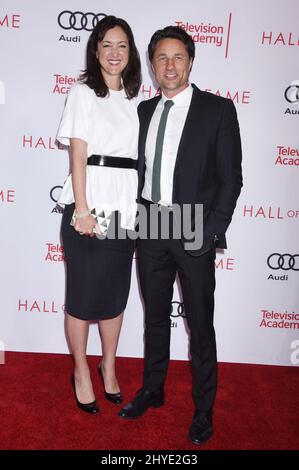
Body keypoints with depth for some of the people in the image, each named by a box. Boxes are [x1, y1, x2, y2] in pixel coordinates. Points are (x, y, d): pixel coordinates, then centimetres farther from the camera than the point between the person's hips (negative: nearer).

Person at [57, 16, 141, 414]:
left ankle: (108, 367, 31)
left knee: (116, 291, 12)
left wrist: (139, 205, 5)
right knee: (83, 293, 5)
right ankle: (81, 372, 24)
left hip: (124, 206, 5)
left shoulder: (135, 99, 15)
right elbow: (77, 154, -7)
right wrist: (82, 209, -15)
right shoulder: (83, 92, 1)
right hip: (89, 203, -4)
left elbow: (137, 155, 13)